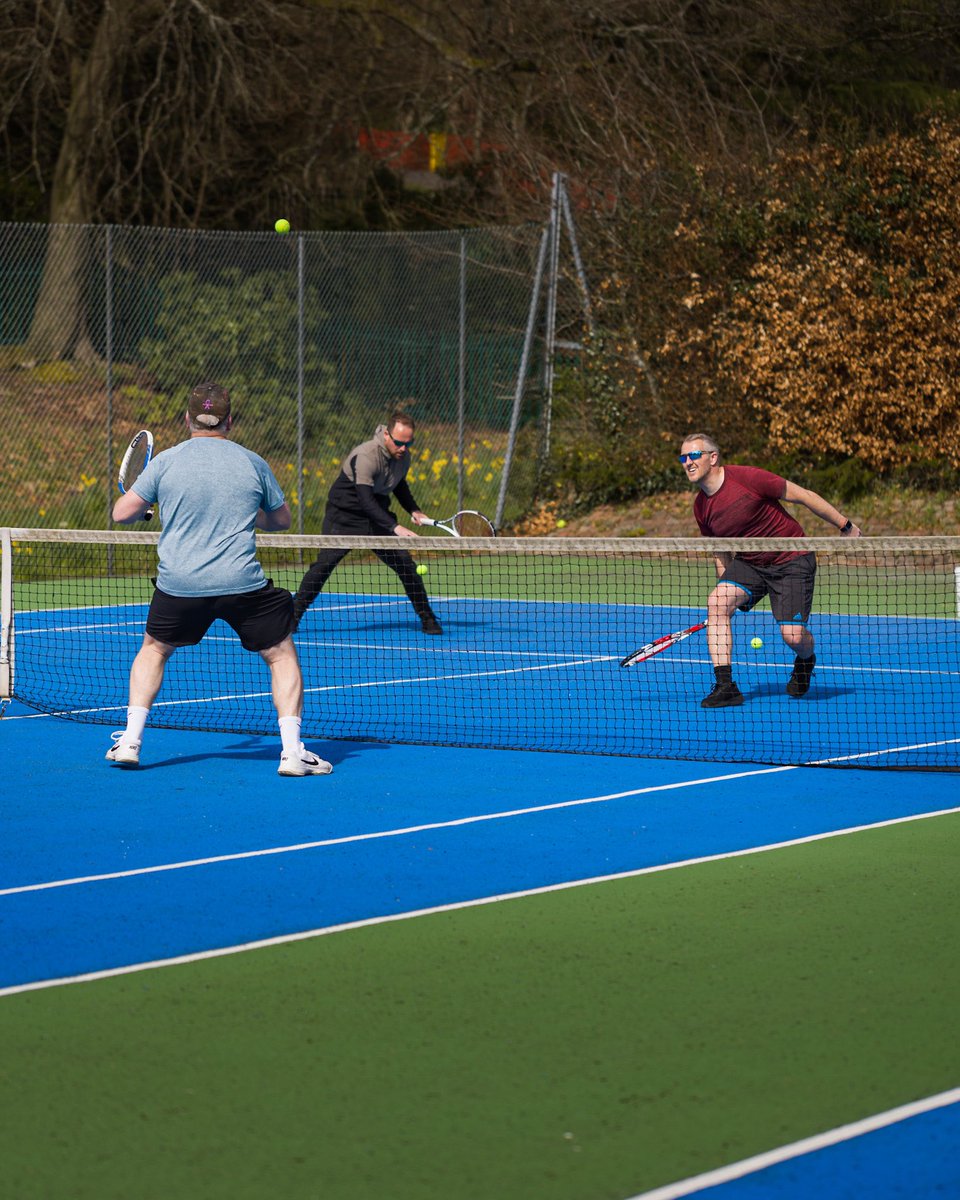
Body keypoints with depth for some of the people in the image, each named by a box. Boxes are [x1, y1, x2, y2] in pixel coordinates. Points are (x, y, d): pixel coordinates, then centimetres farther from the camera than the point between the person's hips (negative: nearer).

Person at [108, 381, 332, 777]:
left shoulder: (165, 462, 1)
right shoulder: (253, 463, 4)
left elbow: (122, 513, 3)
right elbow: (282, 519, 16)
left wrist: (149, 506, 25)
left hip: (179, 584, 1)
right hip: (243, 583, -1)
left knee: (154, 649, 26)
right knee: (282, 655, 13)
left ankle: (130, 741, 18)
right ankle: (292, 751, 1)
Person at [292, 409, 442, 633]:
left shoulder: (403, 456, -5)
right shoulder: (366, 456, -29)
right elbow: (366, 501, -38)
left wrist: (414, 510, 4)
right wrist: (395, 527, -46)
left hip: (378, 516, 6)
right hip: (344, 514, -6)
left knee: (406, 564, -4)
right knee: (324, 564, -13)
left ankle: (428, 620, 6)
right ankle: (292, 618, -2)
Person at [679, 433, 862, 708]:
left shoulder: (748, 479, -22)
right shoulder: (701, 507, -2)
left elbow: (803, 496, -13)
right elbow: (721, 551, 13)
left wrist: (845, 526, -8)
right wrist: (727, 588, 6)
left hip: (792, 560, -5)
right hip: (749, 562, 5)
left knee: (793, 635, -15)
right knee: (716, 602, -21)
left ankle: (806, 661, 25)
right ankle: (725, 686, -18)